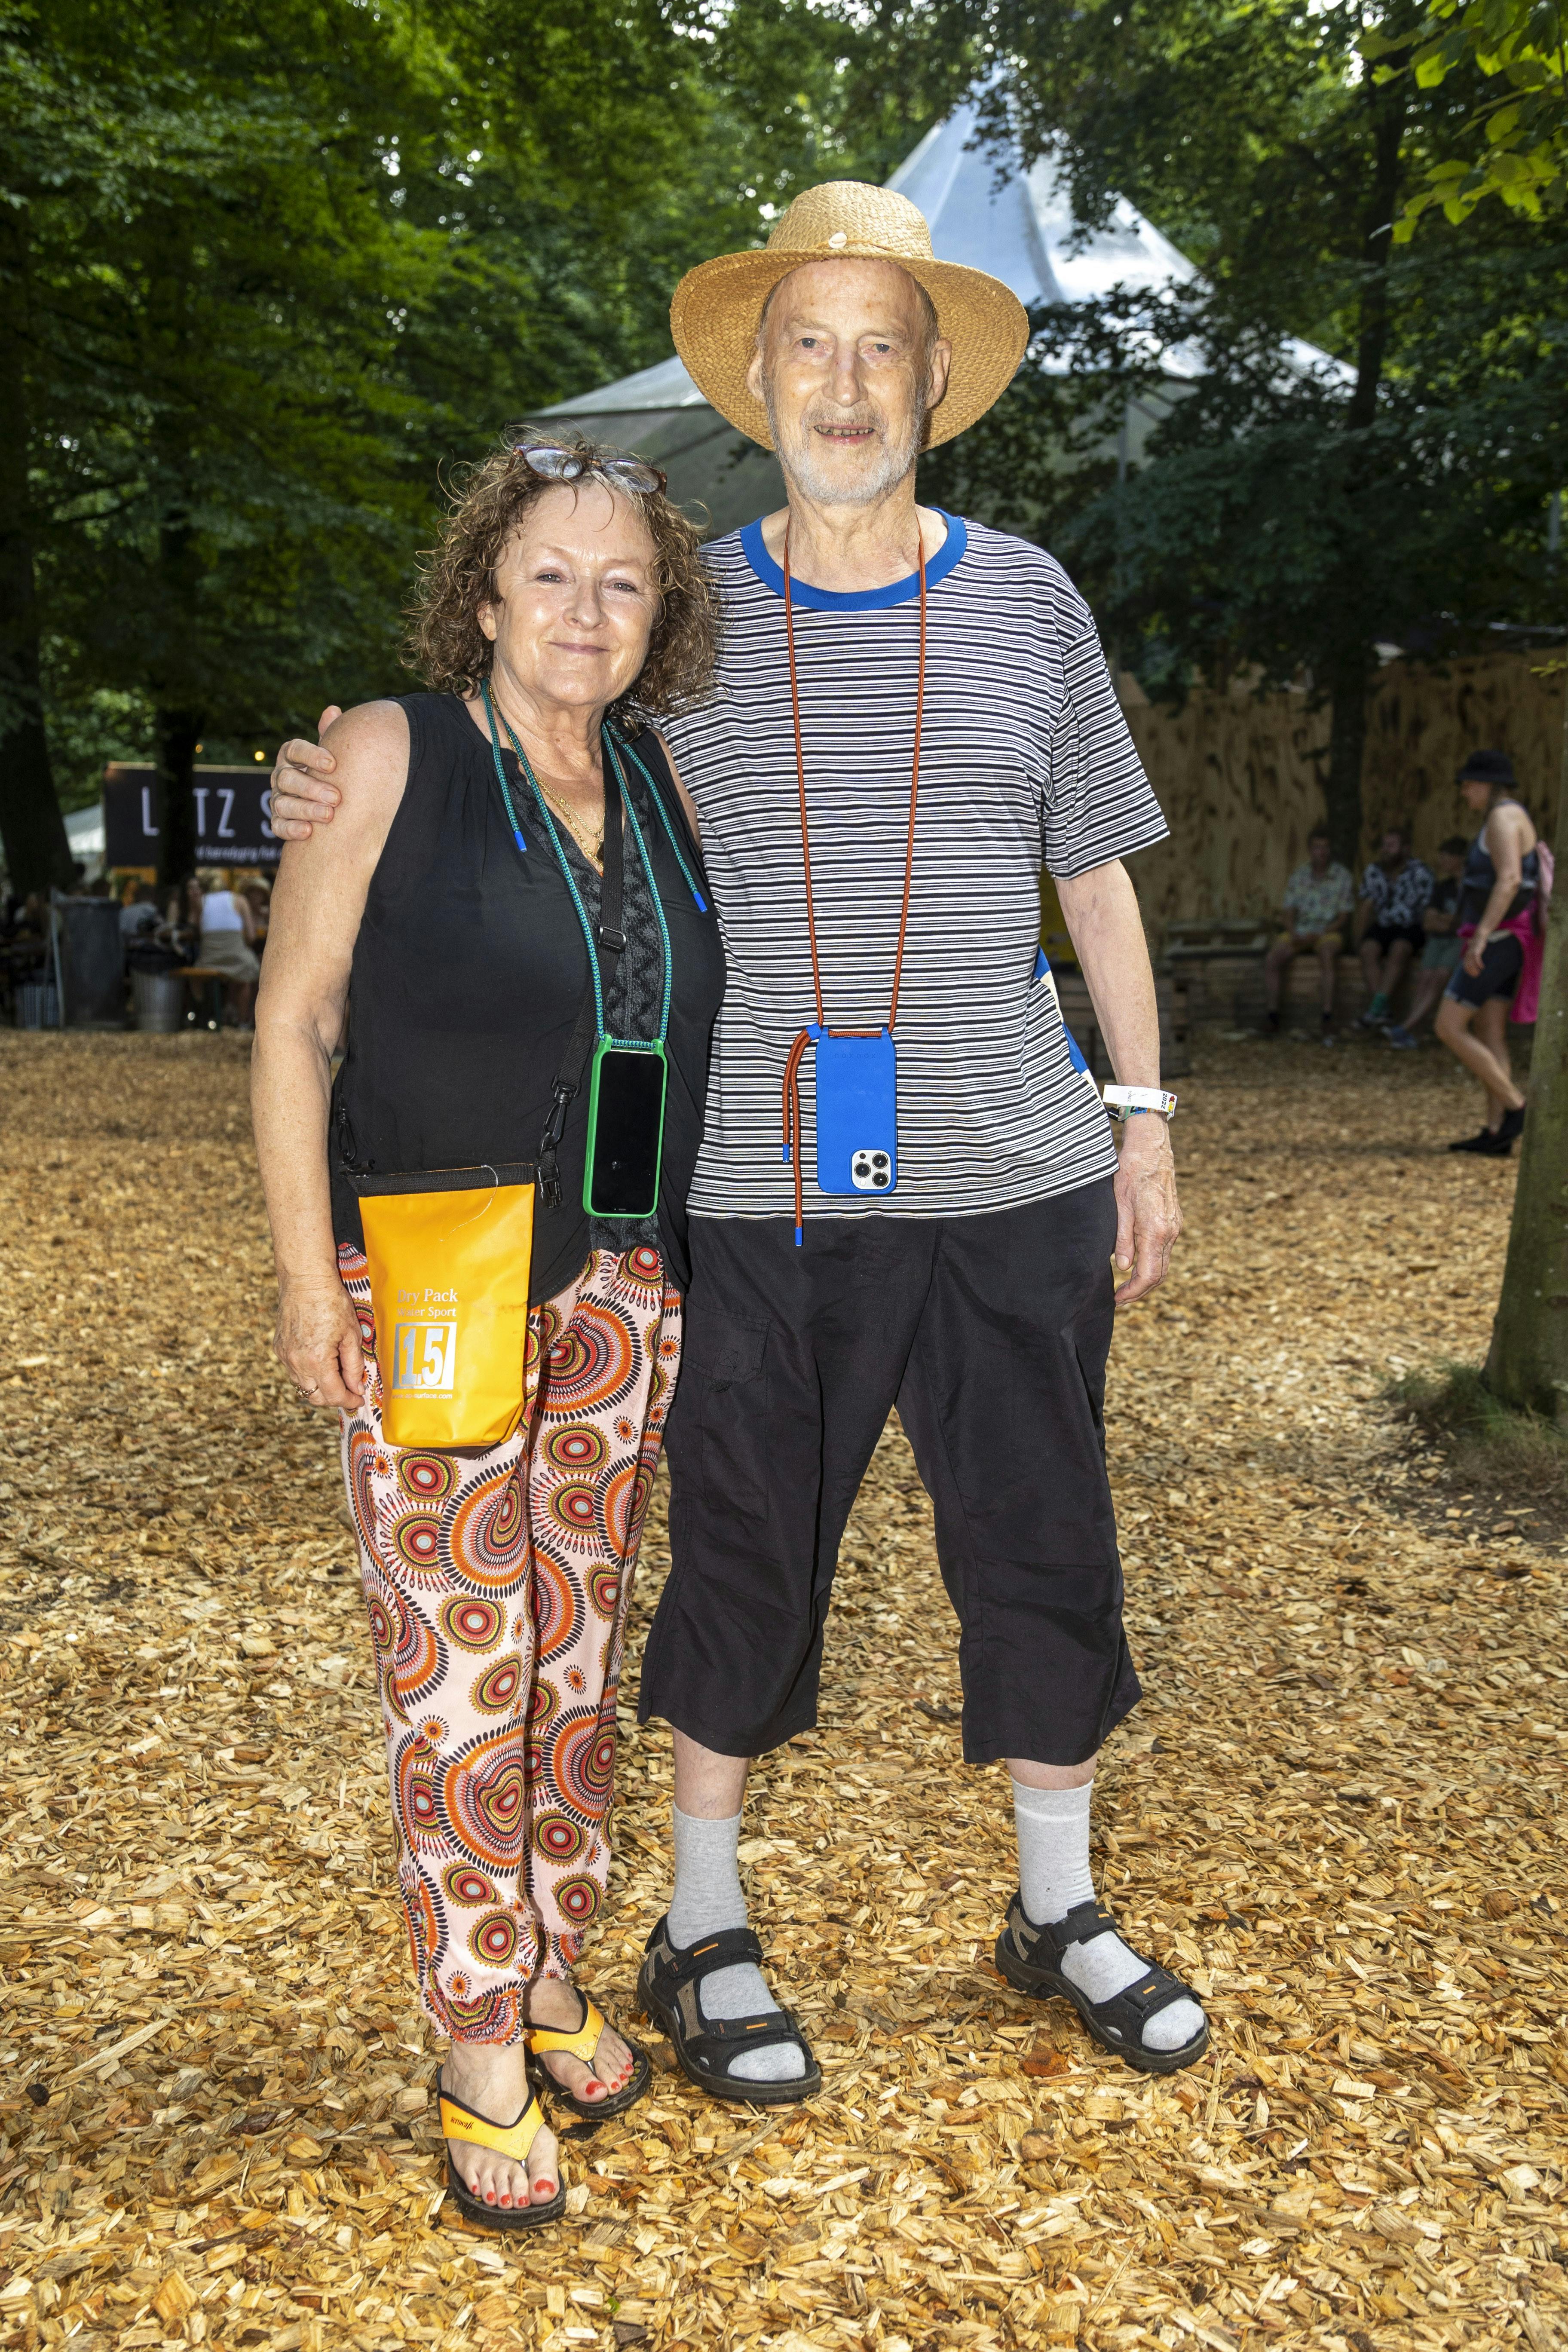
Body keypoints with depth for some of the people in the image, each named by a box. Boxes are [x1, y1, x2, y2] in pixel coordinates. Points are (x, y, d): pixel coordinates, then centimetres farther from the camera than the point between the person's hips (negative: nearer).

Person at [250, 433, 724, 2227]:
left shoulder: (656, 785, 8)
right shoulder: (392, 754, -6)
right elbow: (293, 1021, -6)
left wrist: (690, 1270, 14)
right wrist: (307, 1270, -12)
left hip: (621, 1292, 5)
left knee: (579, 1650, 13)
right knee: (461, 1670, -1)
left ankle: (556, 1977, 30)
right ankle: (479, 2047, 14)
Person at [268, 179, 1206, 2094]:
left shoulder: (1024, 601, 7)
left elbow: (1096, 878, 12)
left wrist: (1145, 1113, 8)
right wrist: (352, 814, -5)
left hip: (1012, 1182, 2)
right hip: (765, 1195, -1)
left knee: (1043, 1552, 11)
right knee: (744, 1558, 8)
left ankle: (1057, 1914, 33)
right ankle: (704, 1933, 29)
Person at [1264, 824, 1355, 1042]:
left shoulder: (1342, 876, -1)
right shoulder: (1299, 875, 9)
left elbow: (1344, 916, -3)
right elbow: (1290, 912, 10)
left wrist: (1319, 935, -15)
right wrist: (1293, 933, -11)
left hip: (1329, 932, -3)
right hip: (1300, 932, 4)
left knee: (1326, 957, -37)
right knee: (1272, 960, -23)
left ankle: (1328, 1022, -41)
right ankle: (1273, 1020, -21)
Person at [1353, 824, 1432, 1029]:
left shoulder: (1420, 873, -7)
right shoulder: (1374, 872, 6)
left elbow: (1427, 911, -6)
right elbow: (1366, 907, 9)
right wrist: (1359, 937, -2)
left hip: (1411, 929, -4)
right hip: (1382, 927, 4)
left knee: (1398, 950, -34)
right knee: (1369, 950, -28)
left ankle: (1375, 1008, -44)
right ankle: (1380, 1013, -36)